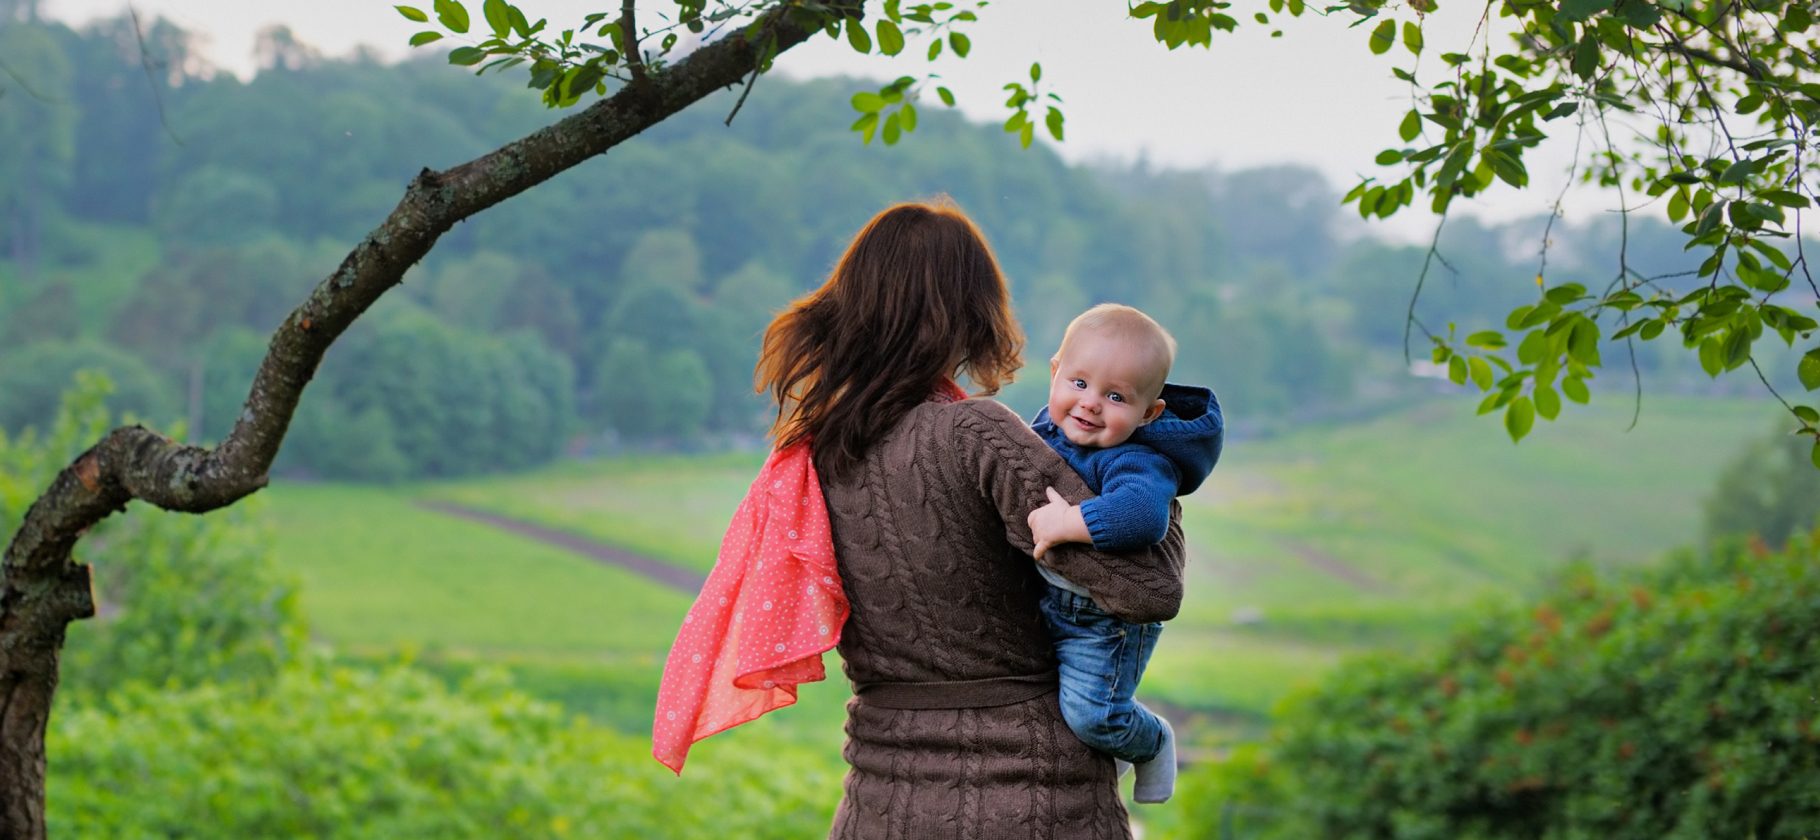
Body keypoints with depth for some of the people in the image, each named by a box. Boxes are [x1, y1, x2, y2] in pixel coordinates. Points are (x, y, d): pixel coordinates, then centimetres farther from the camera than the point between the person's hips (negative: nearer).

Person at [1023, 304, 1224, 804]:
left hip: (1102, 618, -8)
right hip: (1037, 602, 8)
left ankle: (1152, 742, 18)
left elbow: (1141, 512, -51)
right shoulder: (1051, 424, -2)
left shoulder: (1137, 461, -27)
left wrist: (1067, 523, -45)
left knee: (1090, 713, -18)